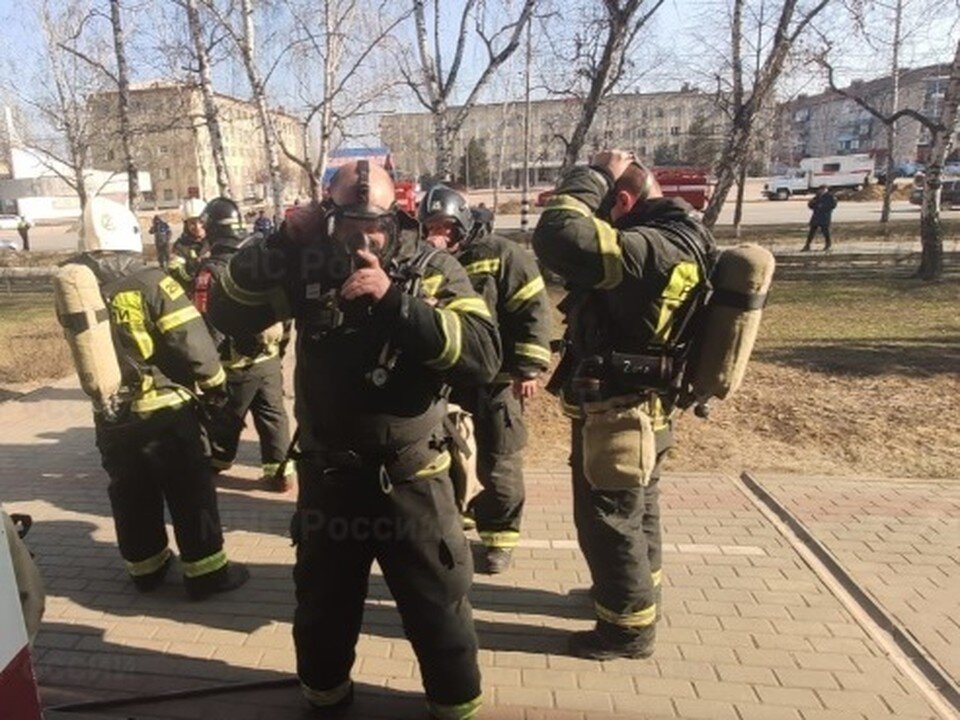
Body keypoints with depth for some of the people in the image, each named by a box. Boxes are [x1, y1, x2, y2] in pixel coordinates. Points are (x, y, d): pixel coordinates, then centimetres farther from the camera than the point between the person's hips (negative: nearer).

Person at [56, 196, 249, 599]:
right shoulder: (149, 282, -15)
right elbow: (191, 340, -16)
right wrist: (214, 382, -3)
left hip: (110, 417, 6)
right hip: (165, 409, -5)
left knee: (131, 497, 18)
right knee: (191, 494, 5)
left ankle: (145, 568, 32)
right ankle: (206, 573, 12)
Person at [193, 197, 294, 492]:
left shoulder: (211, 270, -15)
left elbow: (205, 322, -16)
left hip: (235, 361, -4)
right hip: (269, 356, 4)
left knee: (226, 419, 14)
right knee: (273, 415, 11)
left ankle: (214, 467, 33)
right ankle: (279, 471, 16)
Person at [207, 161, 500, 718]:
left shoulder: (432, 269, -11)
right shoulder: (307, 267, -3)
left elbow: (484, 355, -23)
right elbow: (227, 315, -4)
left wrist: (395, 299, -32)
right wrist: (280, 242, -15)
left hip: (410, 480, -2)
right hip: (328, 477, 3)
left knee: (439, 611, 13)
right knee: (323, 604, 24)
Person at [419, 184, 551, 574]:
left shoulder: (499, 254, -10)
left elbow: (534, 309, -13)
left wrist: (528, 368, -15)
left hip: (494, 378, -5)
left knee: (498, 464, 5)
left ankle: (500, 537, 23)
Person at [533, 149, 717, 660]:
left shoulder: (655, 248, -27)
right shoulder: (669, 240, 6)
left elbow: (559, 240, -38)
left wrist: (591, 177, -24)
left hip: (617, 415, -10)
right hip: (637, 409, 10)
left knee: (609, 522, 6)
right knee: (635, 511, 25)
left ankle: (629, 628, 25)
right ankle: (637, 593, 47)